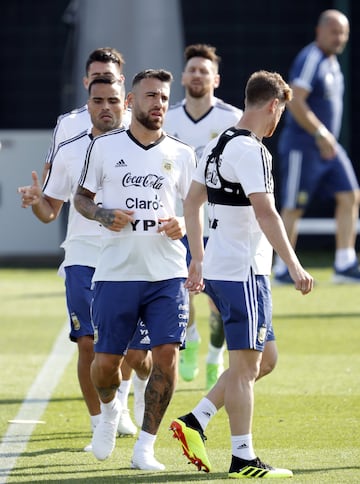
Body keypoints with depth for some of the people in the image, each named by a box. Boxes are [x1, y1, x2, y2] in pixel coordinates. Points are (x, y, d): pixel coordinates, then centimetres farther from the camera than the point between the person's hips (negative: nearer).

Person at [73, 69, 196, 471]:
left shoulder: (181, 154, 7)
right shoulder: (104, 146, 4)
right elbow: (81, 197, 13)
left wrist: (183, 224, -7)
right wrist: (103, 215, -8)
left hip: (167, 274, 1)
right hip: (115, 272, -1)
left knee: (166, 354, -12)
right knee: (105, 362, 0)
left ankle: (145, 447, -1)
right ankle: (109, 410, 36)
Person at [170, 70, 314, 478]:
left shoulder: (217, 145, 14)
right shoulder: (250, 150, -15)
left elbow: (192, 202, 20)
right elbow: (265, 214, -22)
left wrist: (198, 259, 25)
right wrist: (294, 266, -21)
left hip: (218, 268, 9)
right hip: (243, 272, -9)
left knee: (260, 360, 14)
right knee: (244, 365, -4)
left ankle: (194, 422, 9)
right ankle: (243, 459, 0)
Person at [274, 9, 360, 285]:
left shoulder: (332, 63, 15)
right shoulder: (310, 60, -15)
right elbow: (295, 102, -24)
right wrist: (320, 134, -23)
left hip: (327, 146, 9)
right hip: (302, 145, -9)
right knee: (294, 208, -3)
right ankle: (282, 270, 5)